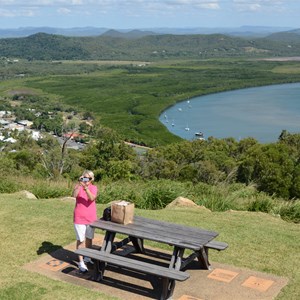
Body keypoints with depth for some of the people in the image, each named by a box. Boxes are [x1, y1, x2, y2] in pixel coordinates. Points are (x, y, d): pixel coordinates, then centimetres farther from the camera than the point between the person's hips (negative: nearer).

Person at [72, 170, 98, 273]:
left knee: (89, 238, 17)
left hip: (91, 217, 3)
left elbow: (92, 198, -23)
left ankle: (87, 258, 35)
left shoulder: (94, 188, -3)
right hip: (79, 217, -3)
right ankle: (81, 263, 7)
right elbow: (74, 195, -27)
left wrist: (86, 187, -34)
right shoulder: (78, 186, -6)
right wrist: (79, 184, -38)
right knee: (80, 240, 0)